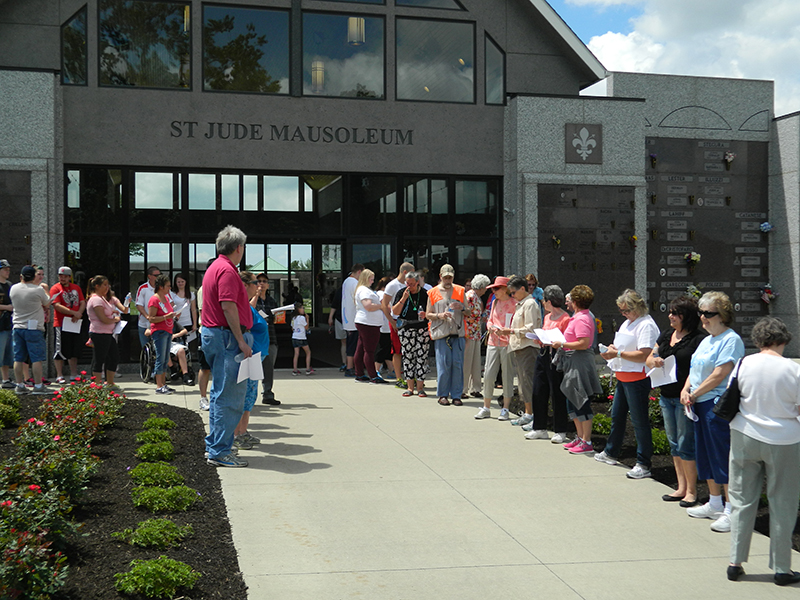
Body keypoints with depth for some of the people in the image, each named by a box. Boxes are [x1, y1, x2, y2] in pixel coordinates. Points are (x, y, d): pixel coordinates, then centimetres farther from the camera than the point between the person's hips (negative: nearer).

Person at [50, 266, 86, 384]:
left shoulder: (76, 288, 12)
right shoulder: (55, 288, -5)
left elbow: (83, 303, 8)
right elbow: (57, 306, -15)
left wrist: (78, 315, -12)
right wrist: (74, 312, -21)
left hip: (75, 323, 6)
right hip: (61, 324, -6)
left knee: (74, 351, 12)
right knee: (60, 350, -3)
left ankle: (74, 374, 21)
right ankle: (59, 376, 2)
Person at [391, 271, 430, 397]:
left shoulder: (425, 294, 4)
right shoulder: (401, 293, 4)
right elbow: (395, 311, -2)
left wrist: (425, 314, -10)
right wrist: (404, 298, -13)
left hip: (423, 329, 0)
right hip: (405, 329, 0)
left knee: (422, 357, -4)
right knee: (408, 357, 0)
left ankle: (420, 387, 3)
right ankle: (410, 387, 8)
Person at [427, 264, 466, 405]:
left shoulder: (460, 291, 14)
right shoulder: (433, 292, 10)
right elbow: (428, 314, 9)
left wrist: (462, 308, -6)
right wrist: (439, 315, -10)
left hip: (458, 333, 2)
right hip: (441, 333, -2)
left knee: (458, 364, -1)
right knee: (443, 364, -5)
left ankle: (456, 395, 5)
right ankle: (443, 395, 6)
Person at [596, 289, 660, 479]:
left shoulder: (646, 325, -15)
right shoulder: (627, 323, 16)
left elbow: (644, 355, -24)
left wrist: (618, 353, -21)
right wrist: (612, 348, 4)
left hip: (637, 379, -10)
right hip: (622, 378, 10)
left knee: (640, 421, -4)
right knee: (617, 416, 19)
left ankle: (643, 464, 1)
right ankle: (610, 453, 34)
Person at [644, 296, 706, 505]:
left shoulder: (698, 339, -11)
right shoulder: (666, 334, 11)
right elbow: (649, 358, 17)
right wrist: (654, 361, -6)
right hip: (666, 396, 8)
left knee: (685, 445, -2)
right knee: (674, 444, 14)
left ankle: (691, 491, 11)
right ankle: (681, 488, 24)